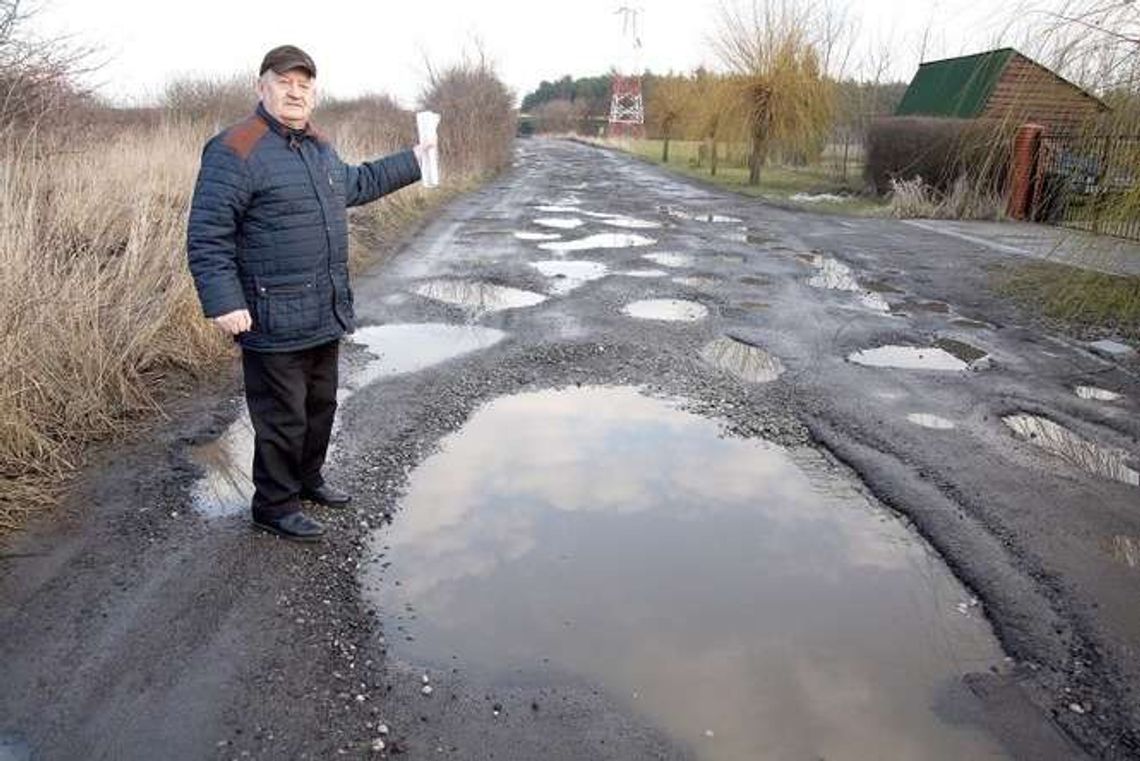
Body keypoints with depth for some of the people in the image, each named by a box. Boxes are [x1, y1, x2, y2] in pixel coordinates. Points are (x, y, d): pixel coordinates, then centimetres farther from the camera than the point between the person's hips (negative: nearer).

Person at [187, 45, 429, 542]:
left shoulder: (319, 147, 13)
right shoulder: (235, 151, -14)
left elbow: (356, 183, 34)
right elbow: (207, 235, -18)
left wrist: (411, 163, 36)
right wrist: (224, 301, -26)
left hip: (326, 314, 9)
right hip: (274, 321, -8)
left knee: (321, 405, 21)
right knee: (282, 418, 1)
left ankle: (307, 479, 41)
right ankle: (274, 506, 20)